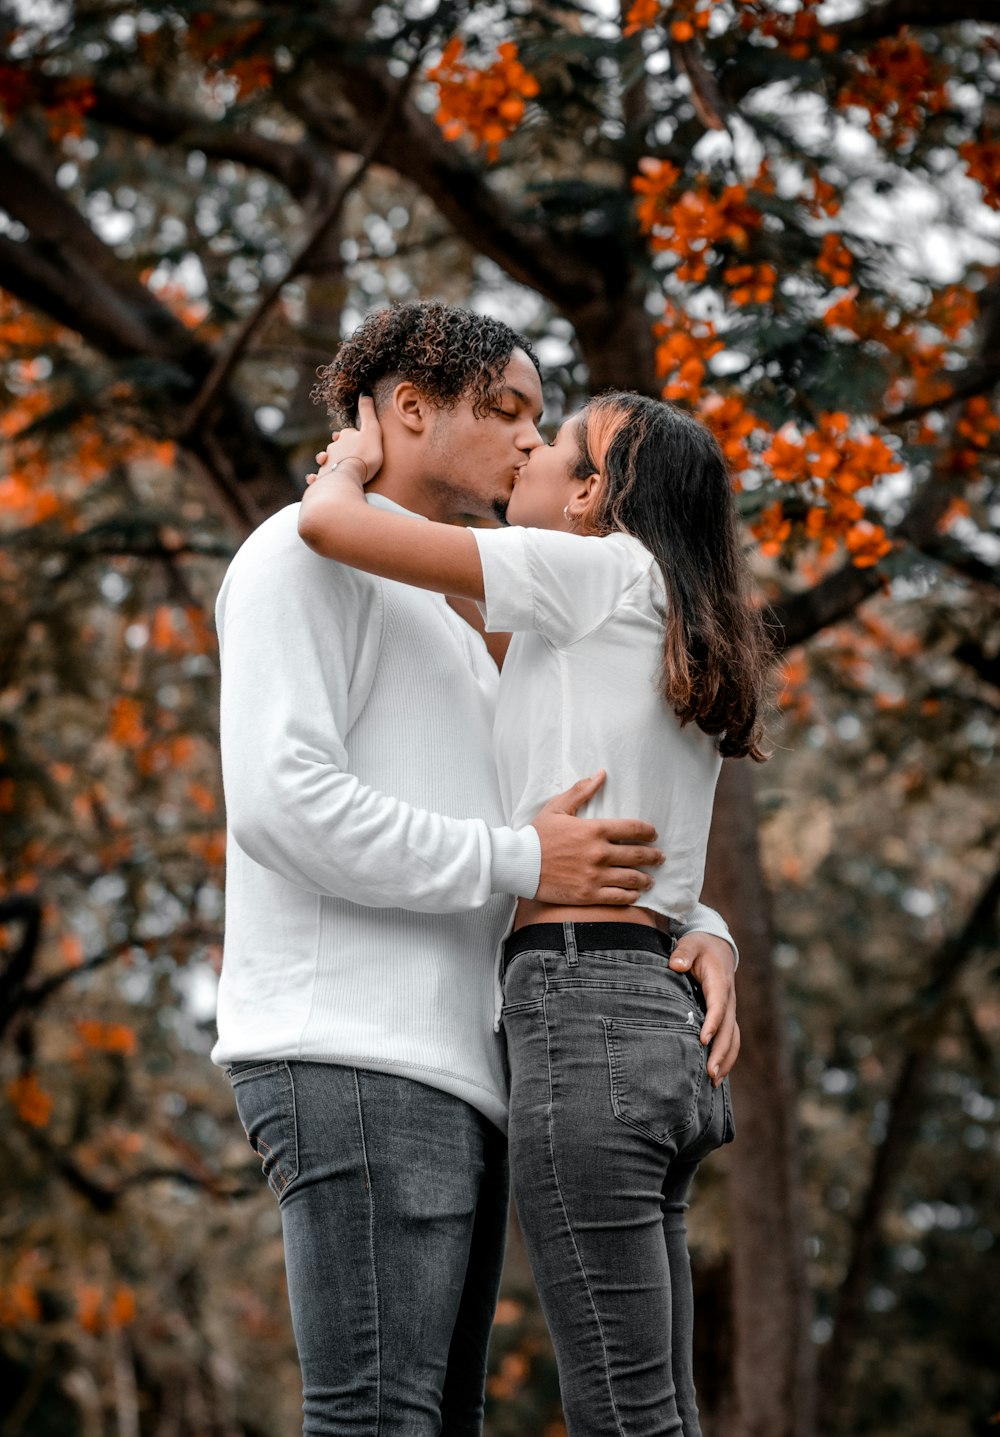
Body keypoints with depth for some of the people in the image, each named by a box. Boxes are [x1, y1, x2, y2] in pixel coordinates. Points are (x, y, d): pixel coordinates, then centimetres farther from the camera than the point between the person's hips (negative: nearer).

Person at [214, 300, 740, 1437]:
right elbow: (279, 803, -17)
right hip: (350, 1057, -10)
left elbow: (583, 844, 24)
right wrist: (521, 864, -13)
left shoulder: (445, 628, 29)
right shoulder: (304, 553, -2)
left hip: (446, 1078, 10)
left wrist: (697, 934, 3)